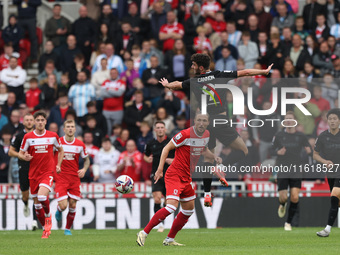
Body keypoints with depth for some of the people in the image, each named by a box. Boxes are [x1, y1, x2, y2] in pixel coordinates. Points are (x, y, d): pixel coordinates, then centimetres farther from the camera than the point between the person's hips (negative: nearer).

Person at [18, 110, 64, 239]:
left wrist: (58, 165, 7)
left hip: (48, 172, -2)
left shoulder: (53, 136, 1)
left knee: (42, 196, -26)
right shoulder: (28, 137, 0)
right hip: (33, 174, 2)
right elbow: (20, 153, 7)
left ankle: (48, 217, 2)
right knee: (37, 203, 6)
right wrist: (25, 157, -16)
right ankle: (46, 229, 21)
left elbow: (60, 150, 18)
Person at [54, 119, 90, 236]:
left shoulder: (80, 144, 1)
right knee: (63, 205, -14)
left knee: (73, 205, 0)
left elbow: (86, 159, 15)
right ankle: (59, 210, 24)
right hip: (60, 178, -2)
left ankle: (68, 229, 20)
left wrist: (84, 169, -4)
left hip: (75, 179, 2)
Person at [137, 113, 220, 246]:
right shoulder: (185, 134, -17)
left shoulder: (206, 135, 6)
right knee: (171, 207, -23)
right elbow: (167, 148, -12)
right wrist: (160, 169, -19)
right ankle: (144, 233, -16)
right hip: (174, 175, -9)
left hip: (187, 178, 9)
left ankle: (169, 239, 24)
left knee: (189, 210, 12)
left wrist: (214, 157, 7)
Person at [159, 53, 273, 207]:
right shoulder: (220, 76, 0)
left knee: (208, 158, 13)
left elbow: (176, 85, 26)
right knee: (243, 151, 3)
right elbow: (245, 73, 1)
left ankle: (207, 194, 8)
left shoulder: (194, 82, 7)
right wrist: (265, 72, 12)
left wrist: (167, 85, 48)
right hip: (221, 119, -3)